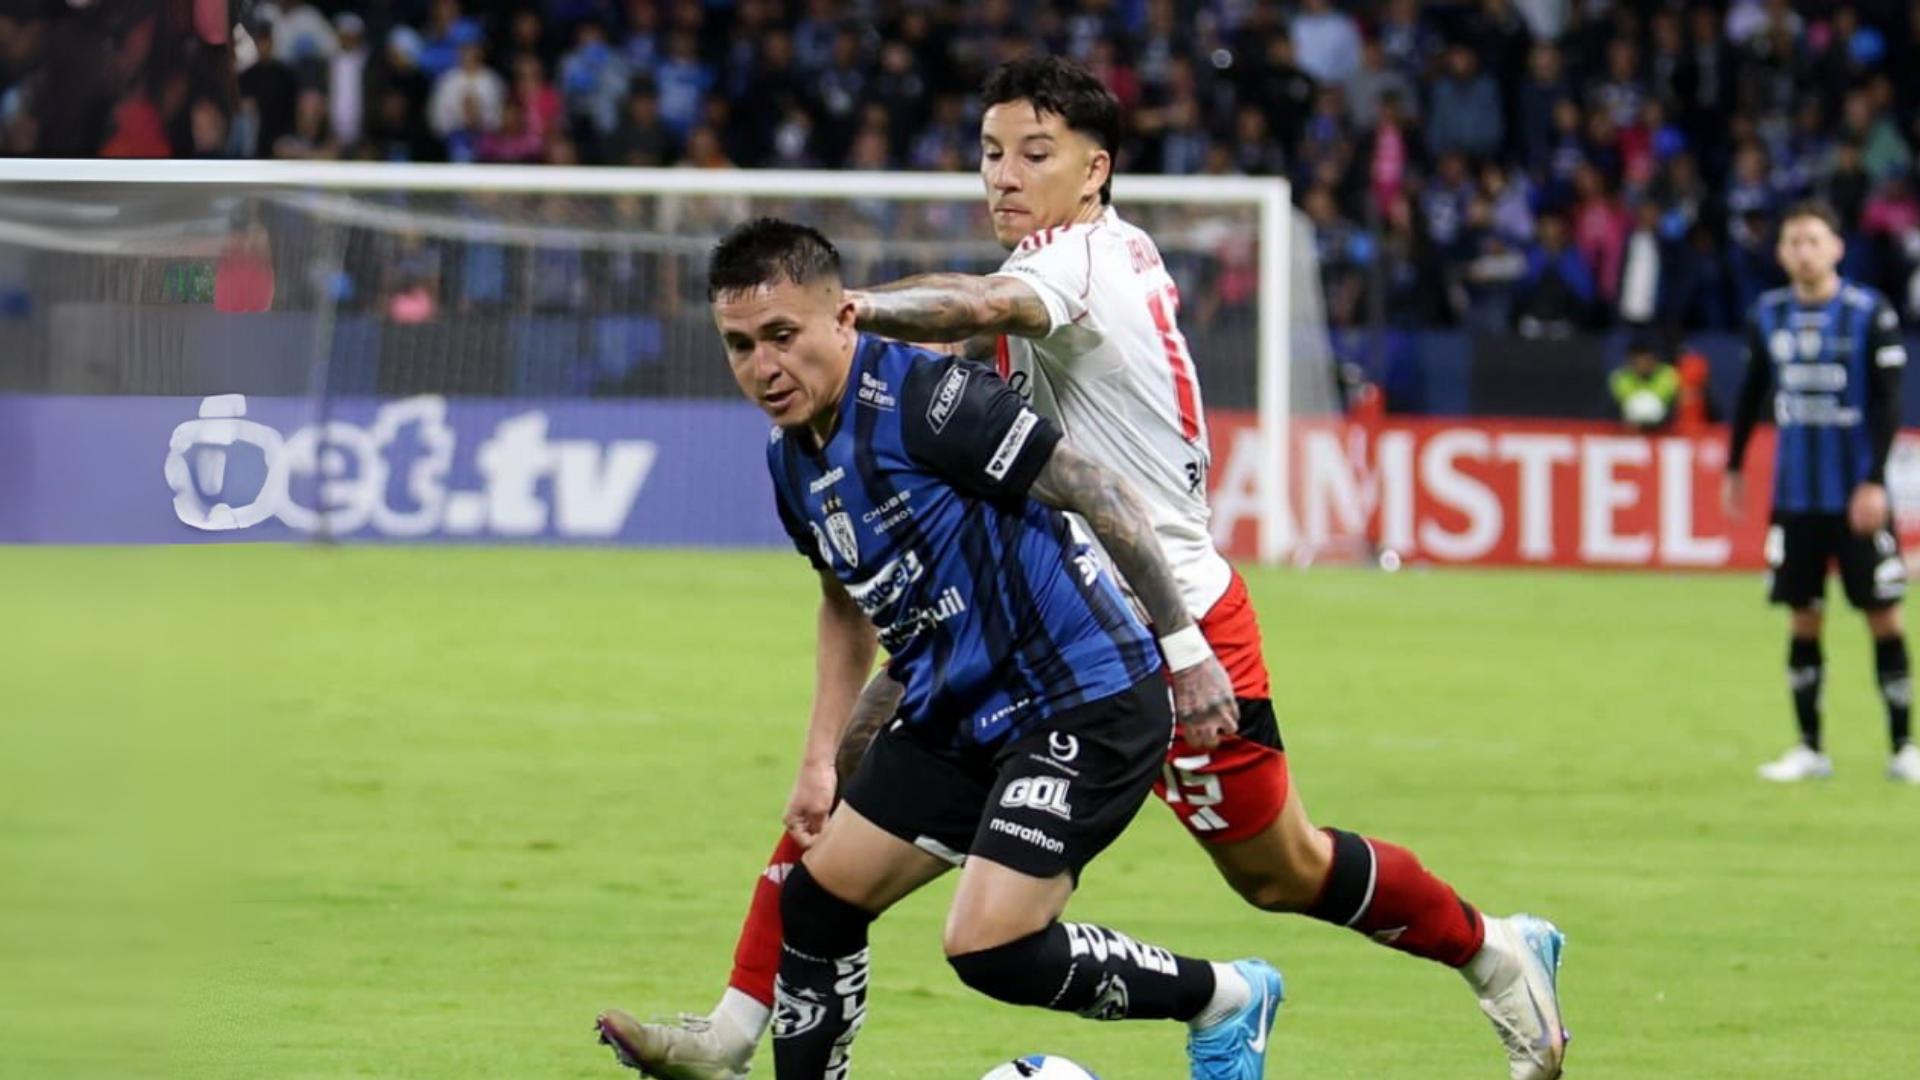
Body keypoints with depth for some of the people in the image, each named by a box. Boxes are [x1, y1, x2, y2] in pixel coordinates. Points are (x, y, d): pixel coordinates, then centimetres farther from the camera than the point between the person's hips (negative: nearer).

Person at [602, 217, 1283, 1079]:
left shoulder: (924, 397, -21)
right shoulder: (791, 459, 7)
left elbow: (1098, 494, -17)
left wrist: (1184, 647, -14)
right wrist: (820, 758, 19)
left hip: (1084, 707, -9)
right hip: (954, 717, 9)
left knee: (991, 950, -18)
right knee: (817, 901, 9)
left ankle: (1226, 1001, 4)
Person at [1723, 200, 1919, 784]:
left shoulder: (1871, 314, -7)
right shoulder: (1767, 316, 5)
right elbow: (1752, 393, 16)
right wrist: (1734, 467, 16)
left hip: (1857, 495, -3)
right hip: (1794, 493, 3)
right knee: (1803, 620, 5)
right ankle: (1810, 750, 13)